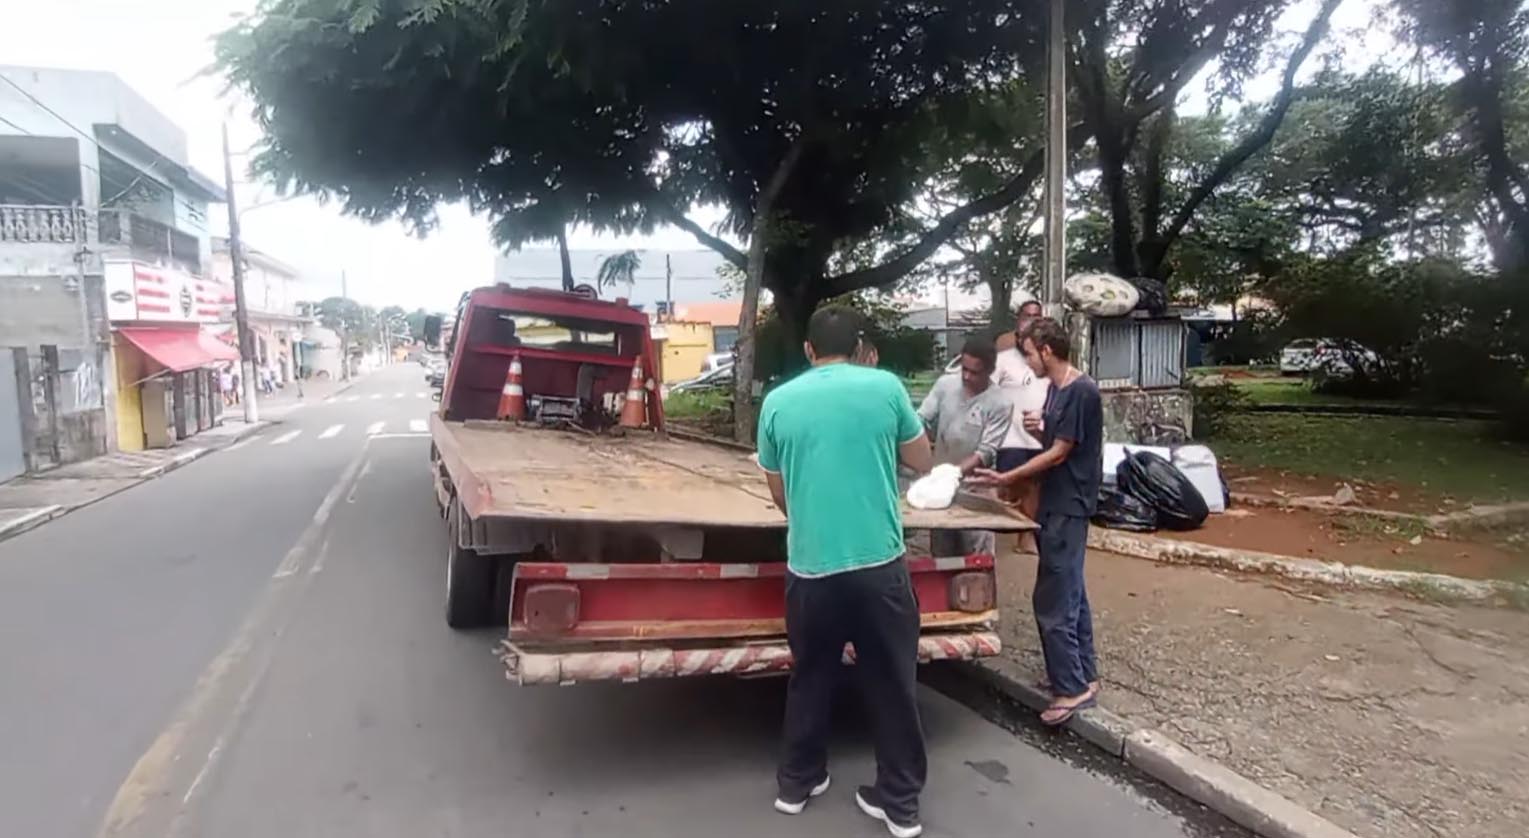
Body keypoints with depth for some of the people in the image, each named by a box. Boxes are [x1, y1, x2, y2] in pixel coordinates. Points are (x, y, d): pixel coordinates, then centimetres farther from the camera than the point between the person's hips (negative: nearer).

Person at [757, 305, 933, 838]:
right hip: (879, 563, -1)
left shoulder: (778, 401, 2)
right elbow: (923, 463, 10)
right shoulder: (886, 387, -2)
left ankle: (797, 783, 35)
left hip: (809, 567, 2)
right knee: (893, 683, 13)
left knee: (810, 678, 20)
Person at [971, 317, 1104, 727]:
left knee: (1053, 600, -7)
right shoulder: (1055, 388, 11)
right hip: (1057, 502, 10)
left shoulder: (1081, 391, -18)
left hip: (1069, 506, -10)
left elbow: (1060, 453, -17)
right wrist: (1037, 429, -4)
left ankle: (1072, 688, 1)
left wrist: (1007, 478, -14)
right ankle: (1083, 676, 25)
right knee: (1071, 593, 15)